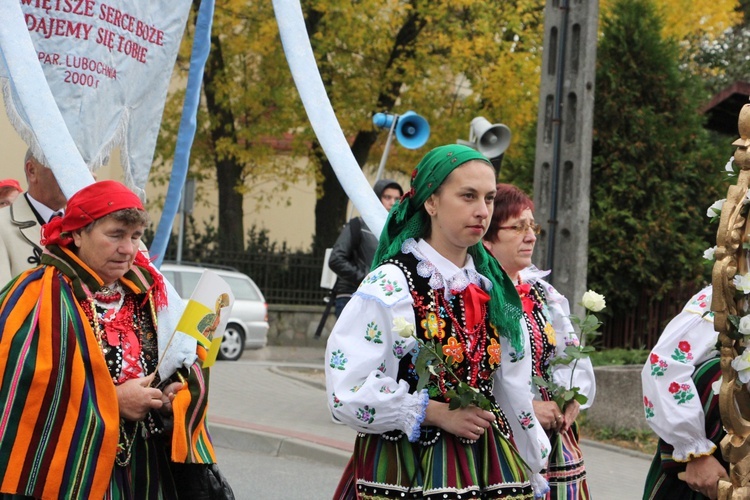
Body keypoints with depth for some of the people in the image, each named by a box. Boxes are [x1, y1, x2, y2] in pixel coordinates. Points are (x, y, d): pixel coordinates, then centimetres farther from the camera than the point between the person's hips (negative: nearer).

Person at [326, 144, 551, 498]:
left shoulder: (491, 287, 7)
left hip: (488, 466, 6)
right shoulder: (389, 286, -13)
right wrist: (438, 413, -18)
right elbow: (348, 392, -19)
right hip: (407, 472, -6)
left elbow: (512, 389, 12)